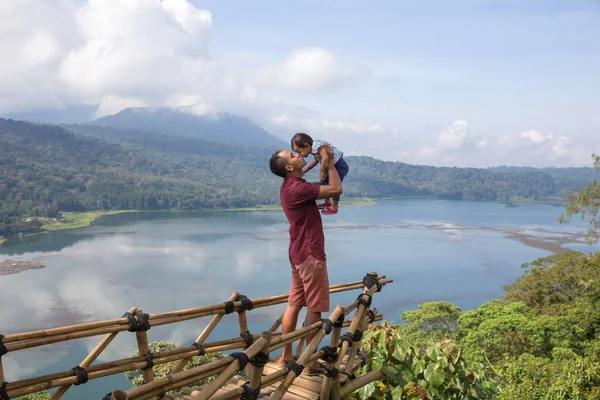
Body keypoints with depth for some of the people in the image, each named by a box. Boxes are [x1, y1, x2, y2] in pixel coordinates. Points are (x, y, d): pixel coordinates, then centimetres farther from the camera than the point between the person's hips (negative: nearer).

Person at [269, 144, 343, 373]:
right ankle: (311, 362, 4)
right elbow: (336, 189, -18)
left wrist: (324, 161, 16)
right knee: (314, 308, -3)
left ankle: (286, 356, 20)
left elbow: (319, 184, 28)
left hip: (299, 253, 10)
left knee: (294, 304, 12)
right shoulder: (297, 188, -20)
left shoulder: (291, 185, 12)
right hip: (310, 254, -10)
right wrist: (330, 162, -6)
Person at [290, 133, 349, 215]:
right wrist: (305, 170, 22)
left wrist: (322, 172, -33)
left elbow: (325, 158, -43)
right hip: (333, 166, 10)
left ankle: (334, 207, 15)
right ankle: (328, 202, 34)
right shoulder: (313, 149, 3)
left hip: (340, 166, -10)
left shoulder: (317, 145, -28)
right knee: (323, 182, 19)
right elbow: (316, 160, 22)